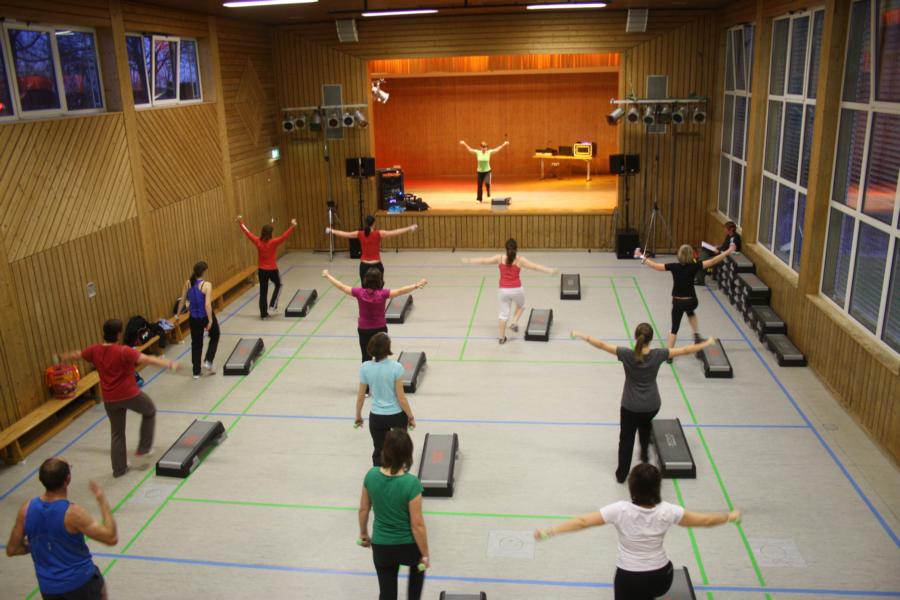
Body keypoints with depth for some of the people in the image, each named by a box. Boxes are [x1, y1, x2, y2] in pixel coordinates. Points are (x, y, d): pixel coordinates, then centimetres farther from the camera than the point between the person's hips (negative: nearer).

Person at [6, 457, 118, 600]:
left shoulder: (27, 509, -11)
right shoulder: (73, 513, -26)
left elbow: (11, 550, 0)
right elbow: (111, 538, -22)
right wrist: (102, 500, -15)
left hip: (48, 586, 4)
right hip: (80, 581, -3)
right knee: (99, 587, 29)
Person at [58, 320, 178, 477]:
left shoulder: (95, 350, -3)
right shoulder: (124, 351, -21)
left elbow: (76, 355, 16)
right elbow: (147, 359, -29)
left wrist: (62, 357, 37)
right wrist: (169, 364, -31)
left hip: (109, 400, 5)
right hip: (130, 395, -5)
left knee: (117, 433, 18)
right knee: (150, 411, 24)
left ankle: (119, 468, 25)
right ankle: (144, 448, 24)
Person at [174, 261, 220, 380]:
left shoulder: (187, 283, -4)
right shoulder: (207, 285, -20)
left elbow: (182, 301, 2)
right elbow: (207, 304, -25)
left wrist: (177, 315, 12)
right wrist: (210, 320, -21)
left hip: (194, 318, 4)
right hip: (206, 317, -4)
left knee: (196, 344, 16)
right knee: (214, 338, 24)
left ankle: (196, 372, 20)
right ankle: (208, 361, 12)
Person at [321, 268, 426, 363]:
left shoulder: (359, 293, -15)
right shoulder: (382, 294, -19)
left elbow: (341, 286, -7)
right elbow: (400, 291, -23)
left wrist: (327, 275, 5)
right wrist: (417, 285, -21)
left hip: (363, 330, 1)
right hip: (380, 329, -1)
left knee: (366, 358, 13)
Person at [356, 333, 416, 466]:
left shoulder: (365, 367, -12)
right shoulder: (396, 367, -20)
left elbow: (360, 396, -3)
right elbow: (401, 397, -16)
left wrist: (358, 416, 13)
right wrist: (411, 417, -2)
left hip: (376, 417, 1)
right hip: (397, 415, 0)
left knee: (378, 451, 15)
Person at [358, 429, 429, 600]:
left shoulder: (371, 475, -13)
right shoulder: (411, 483, -27)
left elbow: (363, 510, 1)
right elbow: (417, 524, -20)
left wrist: (363, 534, 19)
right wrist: (425, 555, -7)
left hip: (380, 546, 3)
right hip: (407, 545, -3)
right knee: (418, 564, 34)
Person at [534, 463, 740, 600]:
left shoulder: (621, 510, -22)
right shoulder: (667, 511, -15)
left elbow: (583, 521, -24)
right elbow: (704, 520, -3)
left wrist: (548, 532, -20)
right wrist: (731, 516, 14)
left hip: (629, 580, -3)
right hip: (661, 577, 3)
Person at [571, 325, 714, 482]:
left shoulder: (627, 355, -20)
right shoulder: (657, 355, -16)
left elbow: (602, 345, -12)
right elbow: (684, 350, -5)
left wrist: (583, 336, 0)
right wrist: (707, 343, 7)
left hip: (630, 406, -2)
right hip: (652, 405, 2)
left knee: (626, 439, 15)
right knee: (645, 424, 37)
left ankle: (621, 474, 25)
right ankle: (645, 454, 44)